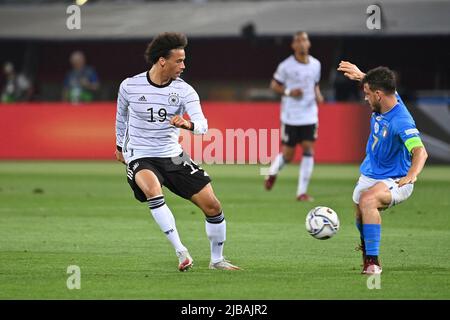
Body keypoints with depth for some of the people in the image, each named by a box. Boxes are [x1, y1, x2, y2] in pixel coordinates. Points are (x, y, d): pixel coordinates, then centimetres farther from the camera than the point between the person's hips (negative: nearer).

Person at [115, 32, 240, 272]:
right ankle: (181, 252, -32)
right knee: (152, 189, -37)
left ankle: (217, 259, 20)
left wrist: (187, 124, -41)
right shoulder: (130, 86, -8)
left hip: (173, 157, 3)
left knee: (212, 206, -3)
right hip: (140, 158, -3)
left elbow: (202, 124, -19)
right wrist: (120, 146, 25)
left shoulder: (184, 90, -7)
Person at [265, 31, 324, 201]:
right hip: (290, 117, -3)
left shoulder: (316, 64, 5)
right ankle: (273, 171, 35)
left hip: (309, 116, 3)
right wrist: (288, 92, -15)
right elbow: (274, 85, 2)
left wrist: (318, 95, -1)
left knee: (309, 151, -8)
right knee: (287, 155, 0)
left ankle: (302, 192, -4)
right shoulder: (286, 66, -8)